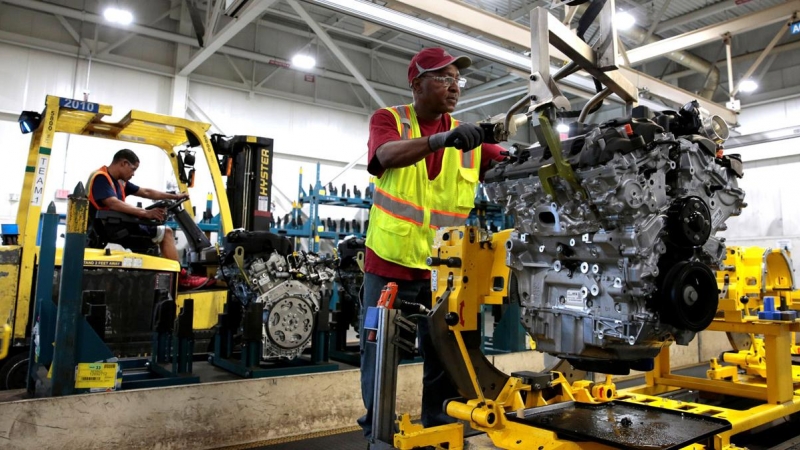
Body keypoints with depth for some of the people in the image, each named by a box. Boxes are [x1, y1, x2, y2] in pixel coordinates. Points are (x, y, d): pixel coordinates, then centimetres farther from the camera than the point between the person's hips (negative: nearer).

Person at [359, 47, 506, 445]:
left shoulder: (468, 137, 9)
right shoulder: (387, 119, -1)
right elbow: (389, 154, -23)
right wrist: (443, 138, -40)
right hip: (389, 263, -2)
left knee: (444, 359, 9)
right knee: (379, 356, 7)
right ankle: (376, 433, 25)